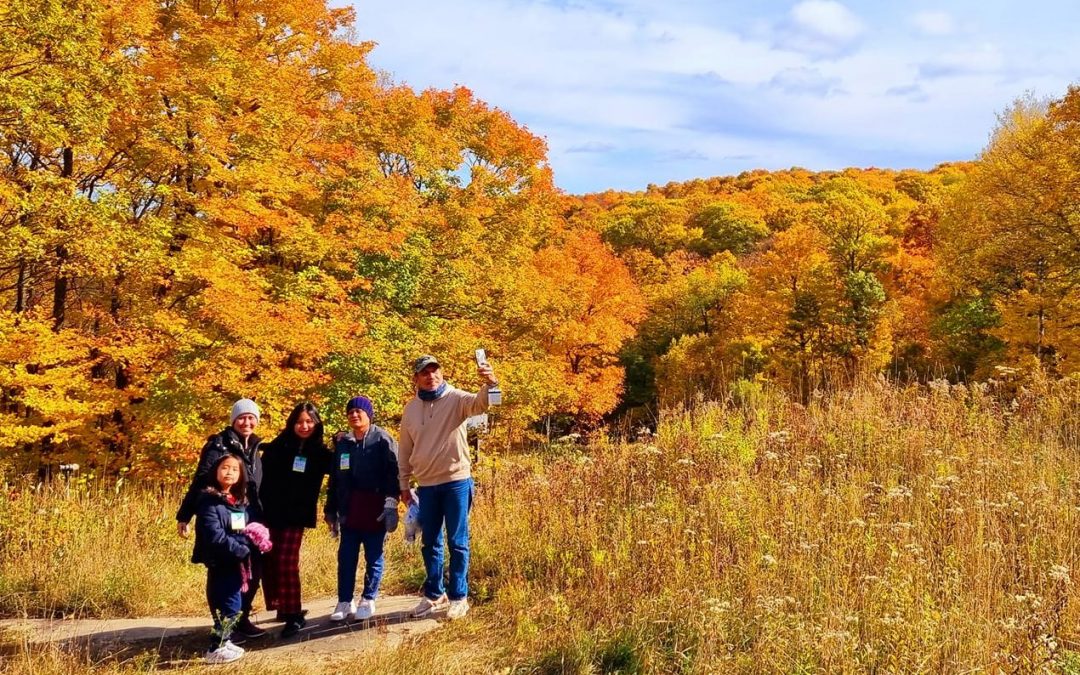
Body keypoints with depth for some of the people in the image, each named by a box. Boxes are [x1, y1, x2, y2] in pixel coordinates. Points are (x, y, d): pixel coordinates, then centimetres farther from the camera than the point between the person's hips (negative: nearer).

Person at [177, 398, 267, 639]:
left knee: (254, 570, 9)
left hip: (250, 520, 7)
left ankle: (242, 620, 24)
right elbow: (200, 482, -16)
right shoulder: (219, 445, -11)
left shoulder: (253, 448, 12)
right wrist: (184, 515, -20)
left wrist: (259, 518, 17)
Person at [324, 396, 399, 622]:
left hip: (375, 509, -4)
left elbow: (392, 474, -8)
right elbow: (334, 479, 16)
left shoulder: (382, 440, -2)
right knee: (346, 557, 4)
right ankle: (345, 602, 12)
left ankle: (368, 601, 14)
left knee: (373, 556, 4)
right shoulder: (342, 442, 12)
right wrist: (331, 510, 15)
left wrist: (391, 505, -17)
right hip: (349, 510, 4)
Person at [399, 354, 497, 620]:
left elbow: (479, 403, -29)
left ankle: (459, 597, 12)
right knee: (429, 543, 13)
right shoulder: (411, 408, 7)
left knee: (457, 542, 2)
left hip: (456, 481, -4)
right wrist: (404, 485, 13)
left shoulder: (456, 398, -7)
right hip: (426, 485, 4)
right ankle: (434, 594, 27)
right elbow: (405, 450, 14)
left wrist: (490, 384, -50)